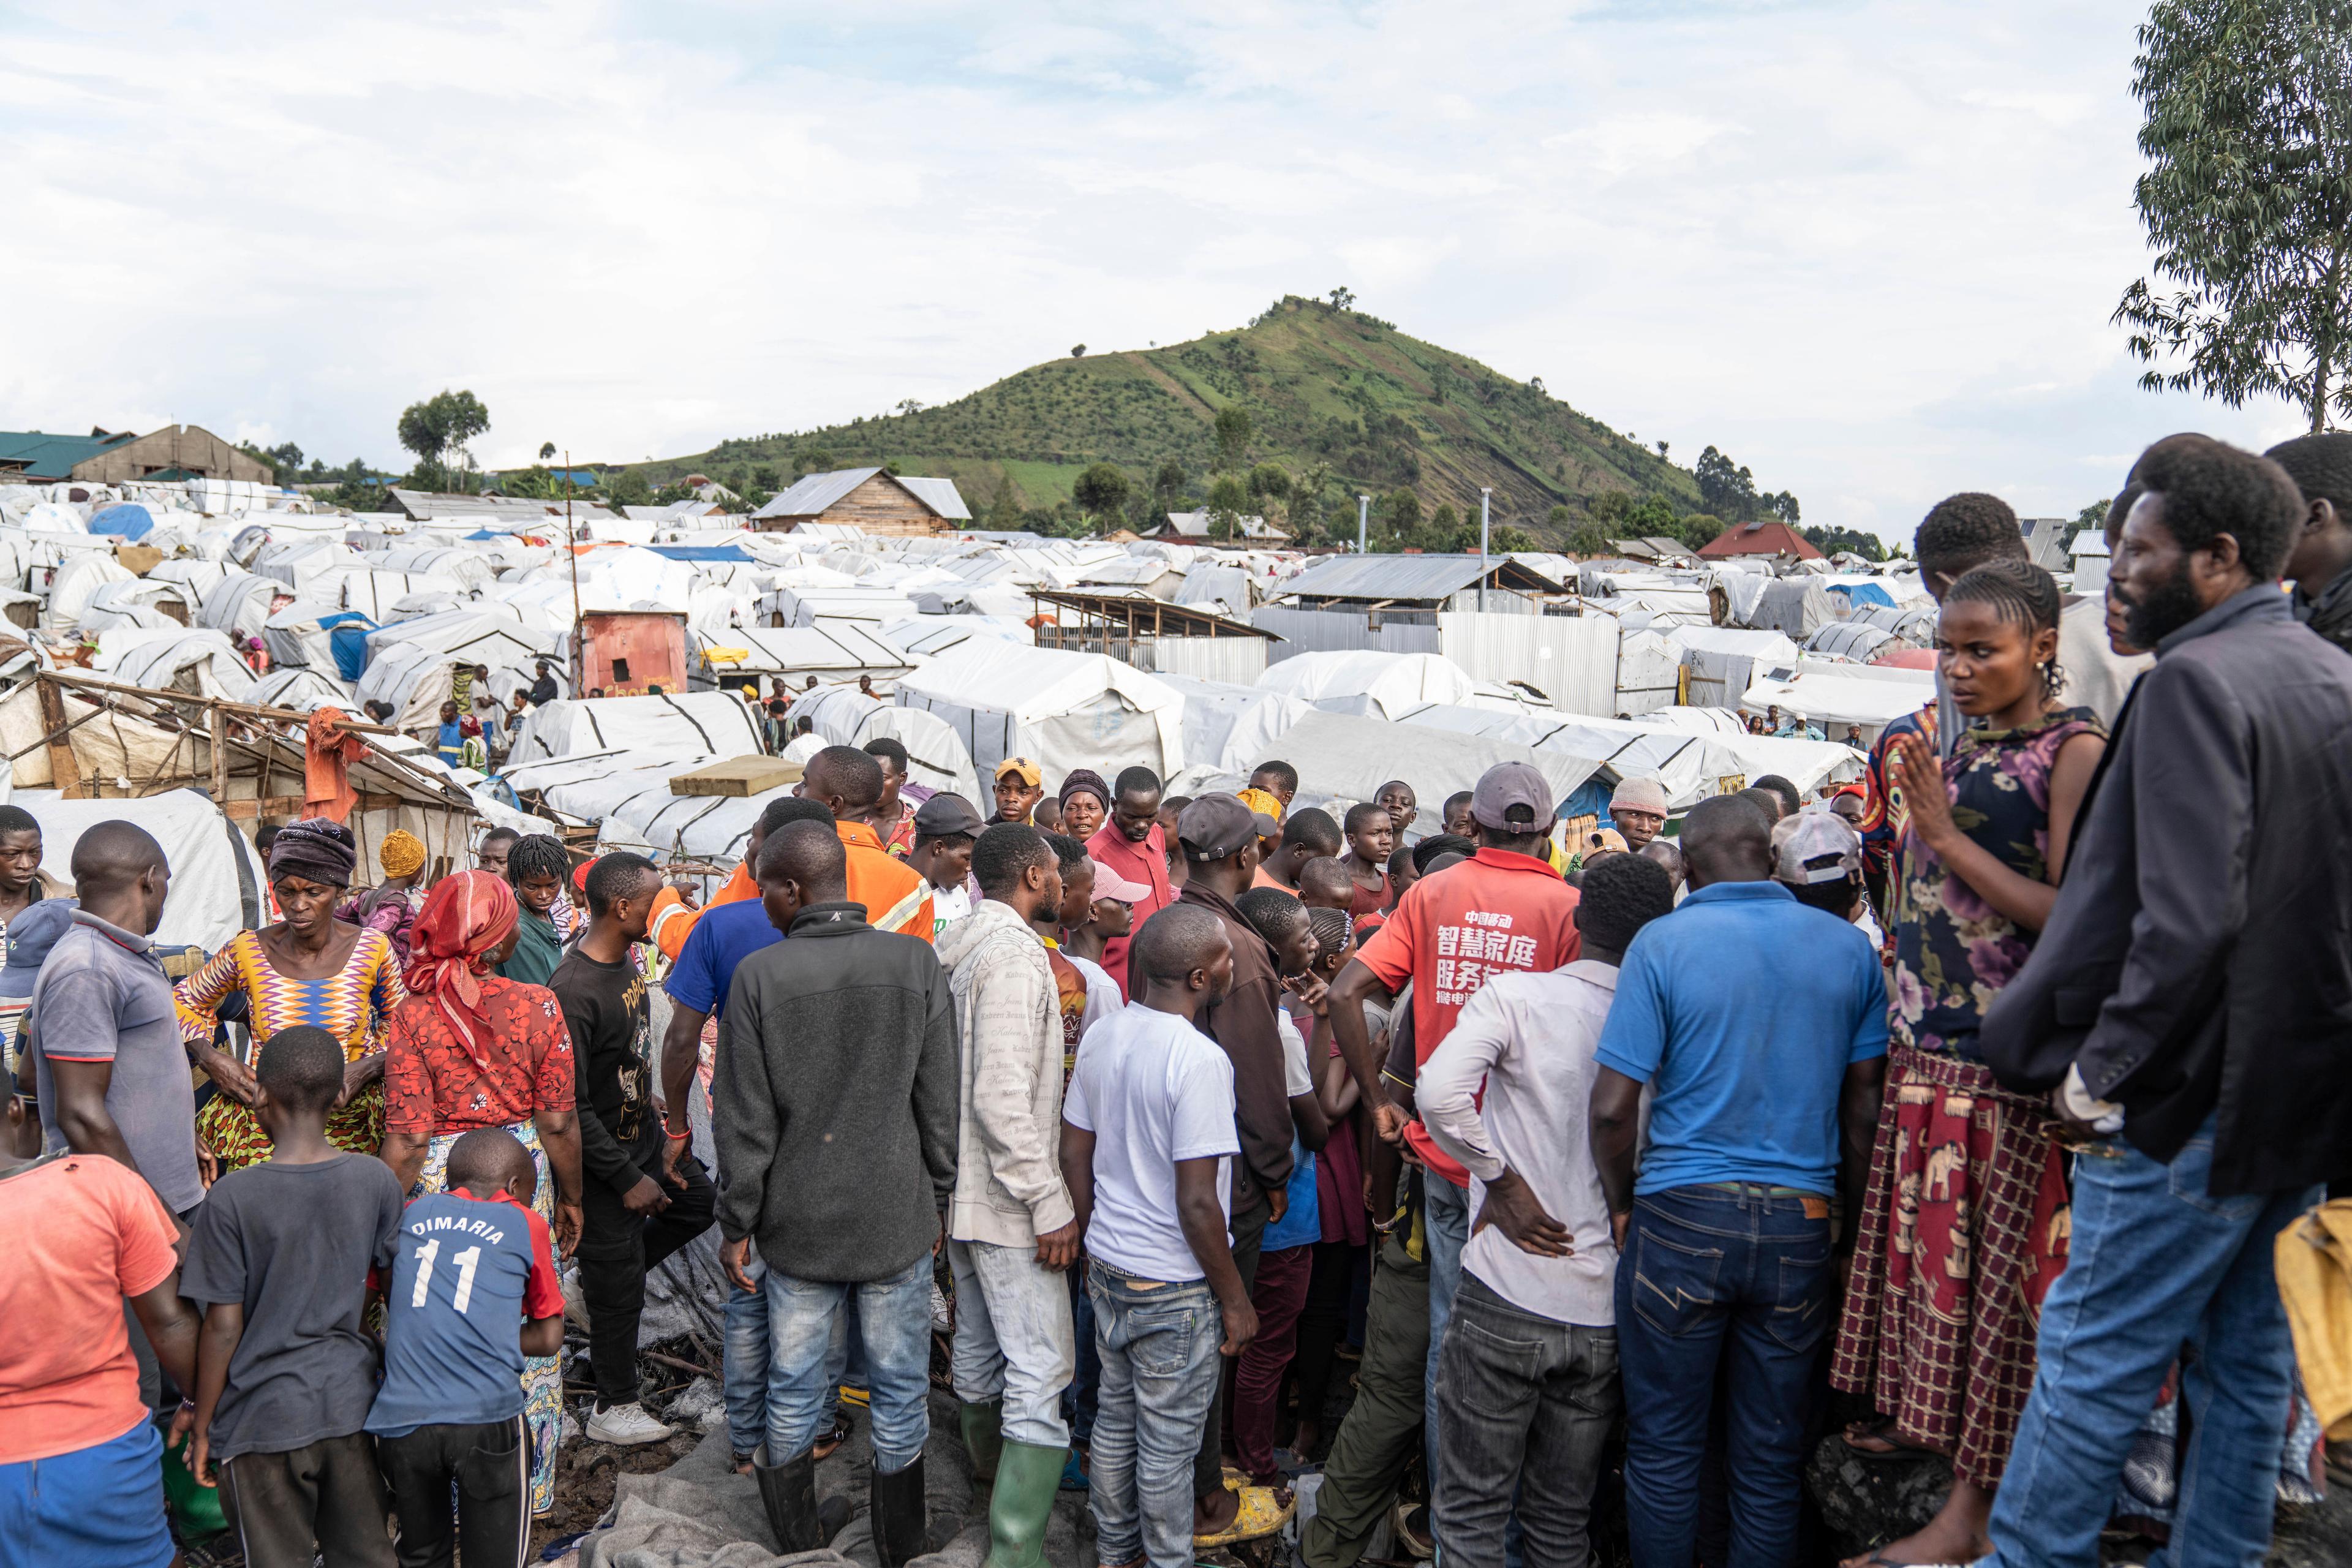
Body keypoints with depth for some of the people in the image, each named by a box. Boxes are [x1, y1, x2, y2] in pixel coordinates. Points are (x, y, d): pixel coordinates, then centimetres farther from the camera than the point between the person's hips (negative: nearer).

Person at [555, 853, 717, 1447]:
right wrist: (628, 1179, -19)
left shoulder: (627, 958, 1)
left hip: (642, 1135, 8)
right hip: (602, 1156, -8)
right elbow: (570, 1107, -25)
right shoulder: (573, 991, -28)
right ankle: (614, 1410, 23)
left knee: (698, 1200, 22)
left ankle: (603, 1279, 33)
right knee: (619, 1292, 5)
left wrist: (660, 1141, 14)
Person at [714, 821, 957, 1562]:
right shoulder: (916, 961, -7)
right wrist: (938, 1199, 10)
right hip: (897, 1216, 0)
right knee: (900, 1389, 13)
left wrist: (737, 1224, 4)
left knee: (795, 1386, 16)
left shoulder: (758, 975, -11)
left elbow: (744, 1121, -7)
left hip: (798, 1222, 0)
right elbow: (940, 1103, -2)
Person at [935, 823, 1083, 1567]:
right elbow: (1003, 1098, -25)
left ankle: (990, 1463, 44)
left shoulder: (959, 950, 9)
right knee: (1042, 1369, -7)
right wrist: (1049, 1204, -21)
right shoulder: (1015, 954, -20)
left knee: (978, 1343, 25)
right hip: (1008, 1199, -10)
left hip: (962, 1190, 10)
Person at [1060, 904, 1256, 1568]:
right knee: (1168, 1444, 9)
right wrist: (1236, 1299, -11)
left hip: (1110, 1265, 8)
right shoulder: (1199, 1060, -24)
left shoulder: (1101, 1037, -1)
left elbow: (1074, 1154, 8)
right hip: (1175, 1287, -7)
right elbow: (1196, 1203, -23)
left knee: (1116, 1418, 22)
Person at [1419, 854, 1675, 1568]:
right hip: (1607, 1311, 4)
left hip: (1507, 1294, -3)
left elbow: (1438, 1091, -24)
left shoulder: (1515, 995, -9)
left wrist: (1500, 1180, -11)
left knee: (1471, 1509, 10)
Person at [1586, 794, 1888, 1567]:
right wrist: (1855, 1223, 15)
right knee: (1770, 1459, 13)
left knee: (1663, 1448, 10)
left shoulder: (1664, 943, -8)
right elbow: (1865, 1103, 6)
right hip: (1799, 1225, 3)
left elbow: (1612, 1106, -12)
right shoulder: (1849, 947, 3)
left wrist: (1623, 1207, 3)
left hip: (1682, 1215, -3)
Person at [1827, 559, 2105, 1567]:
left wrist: (1945, 835, -19)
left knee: (1993, 1266, 1)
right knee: (1928, 1246, 16)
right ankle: (1918, 1415, 32)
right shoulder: (1964, 746, 13)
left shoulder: (2076, 749, -10)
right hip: (1930, 1047, 7)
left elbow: (2073, 916, -19)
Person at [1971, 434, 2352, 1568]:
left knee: (2091, 1362, 2)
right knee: (2248, 1358, 18)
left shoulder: (2197, 680, -18)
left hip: (2195, 1093, -9)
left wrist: (2100, 1070, -16)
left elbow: (2188, 920, -26)